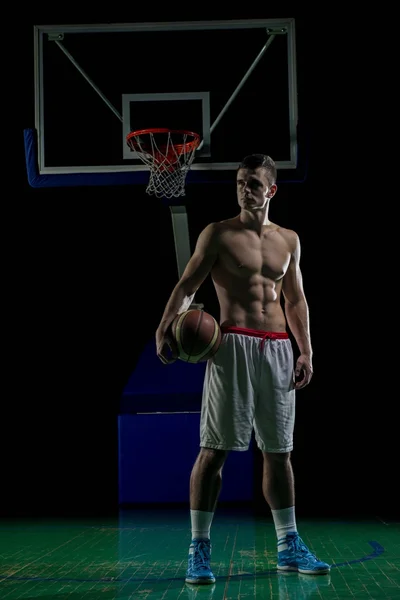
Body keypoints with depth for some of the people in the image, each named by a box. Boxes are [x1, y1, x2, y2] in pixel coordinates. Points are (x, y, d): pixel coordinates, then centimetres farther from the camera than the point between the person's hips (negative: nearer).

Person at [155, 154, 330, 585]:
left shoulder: (289, 240, 14)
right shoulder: (218, 234, 1)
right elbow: (187, 285, -6)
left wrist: (305, 351, 10)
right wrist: (164, 328, -22)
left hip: (278, 349, 5)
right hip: (233, 345, -5)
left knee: (279, 450, 10)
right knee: (214, 448, -7)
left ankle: (288, 547, 18)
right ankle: (199, 548, 0)